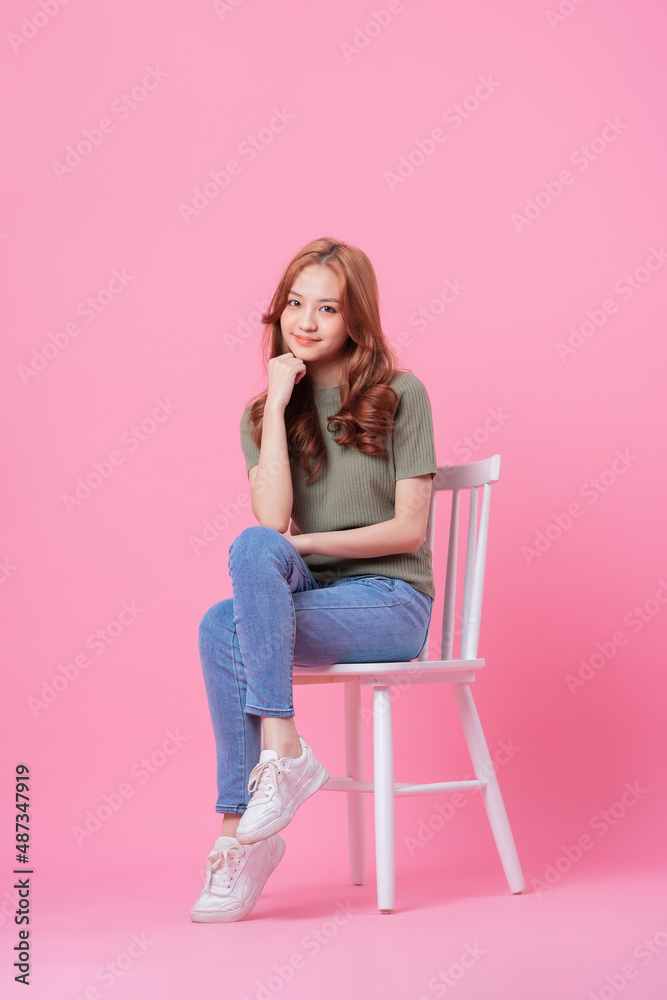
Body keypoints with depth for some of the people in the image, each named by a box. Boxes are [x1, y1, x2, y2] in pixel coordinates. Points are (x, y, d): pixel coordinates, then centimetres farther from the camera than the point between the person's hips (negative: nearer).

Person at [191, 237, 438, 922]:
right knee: (255, 545, -32)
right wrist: (276, 405, -8)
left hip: (390, 601, -3)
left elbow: (409, 529, -4)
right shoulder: (263, 413, 11)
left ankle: (240, 830, -24)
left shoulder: (399, 396, 1)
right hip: (304, 601, 4)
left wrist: (305, 544, -10)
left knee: (225, 628, -29)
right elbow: (272, 518, -8)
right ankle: (284, 752, -29)